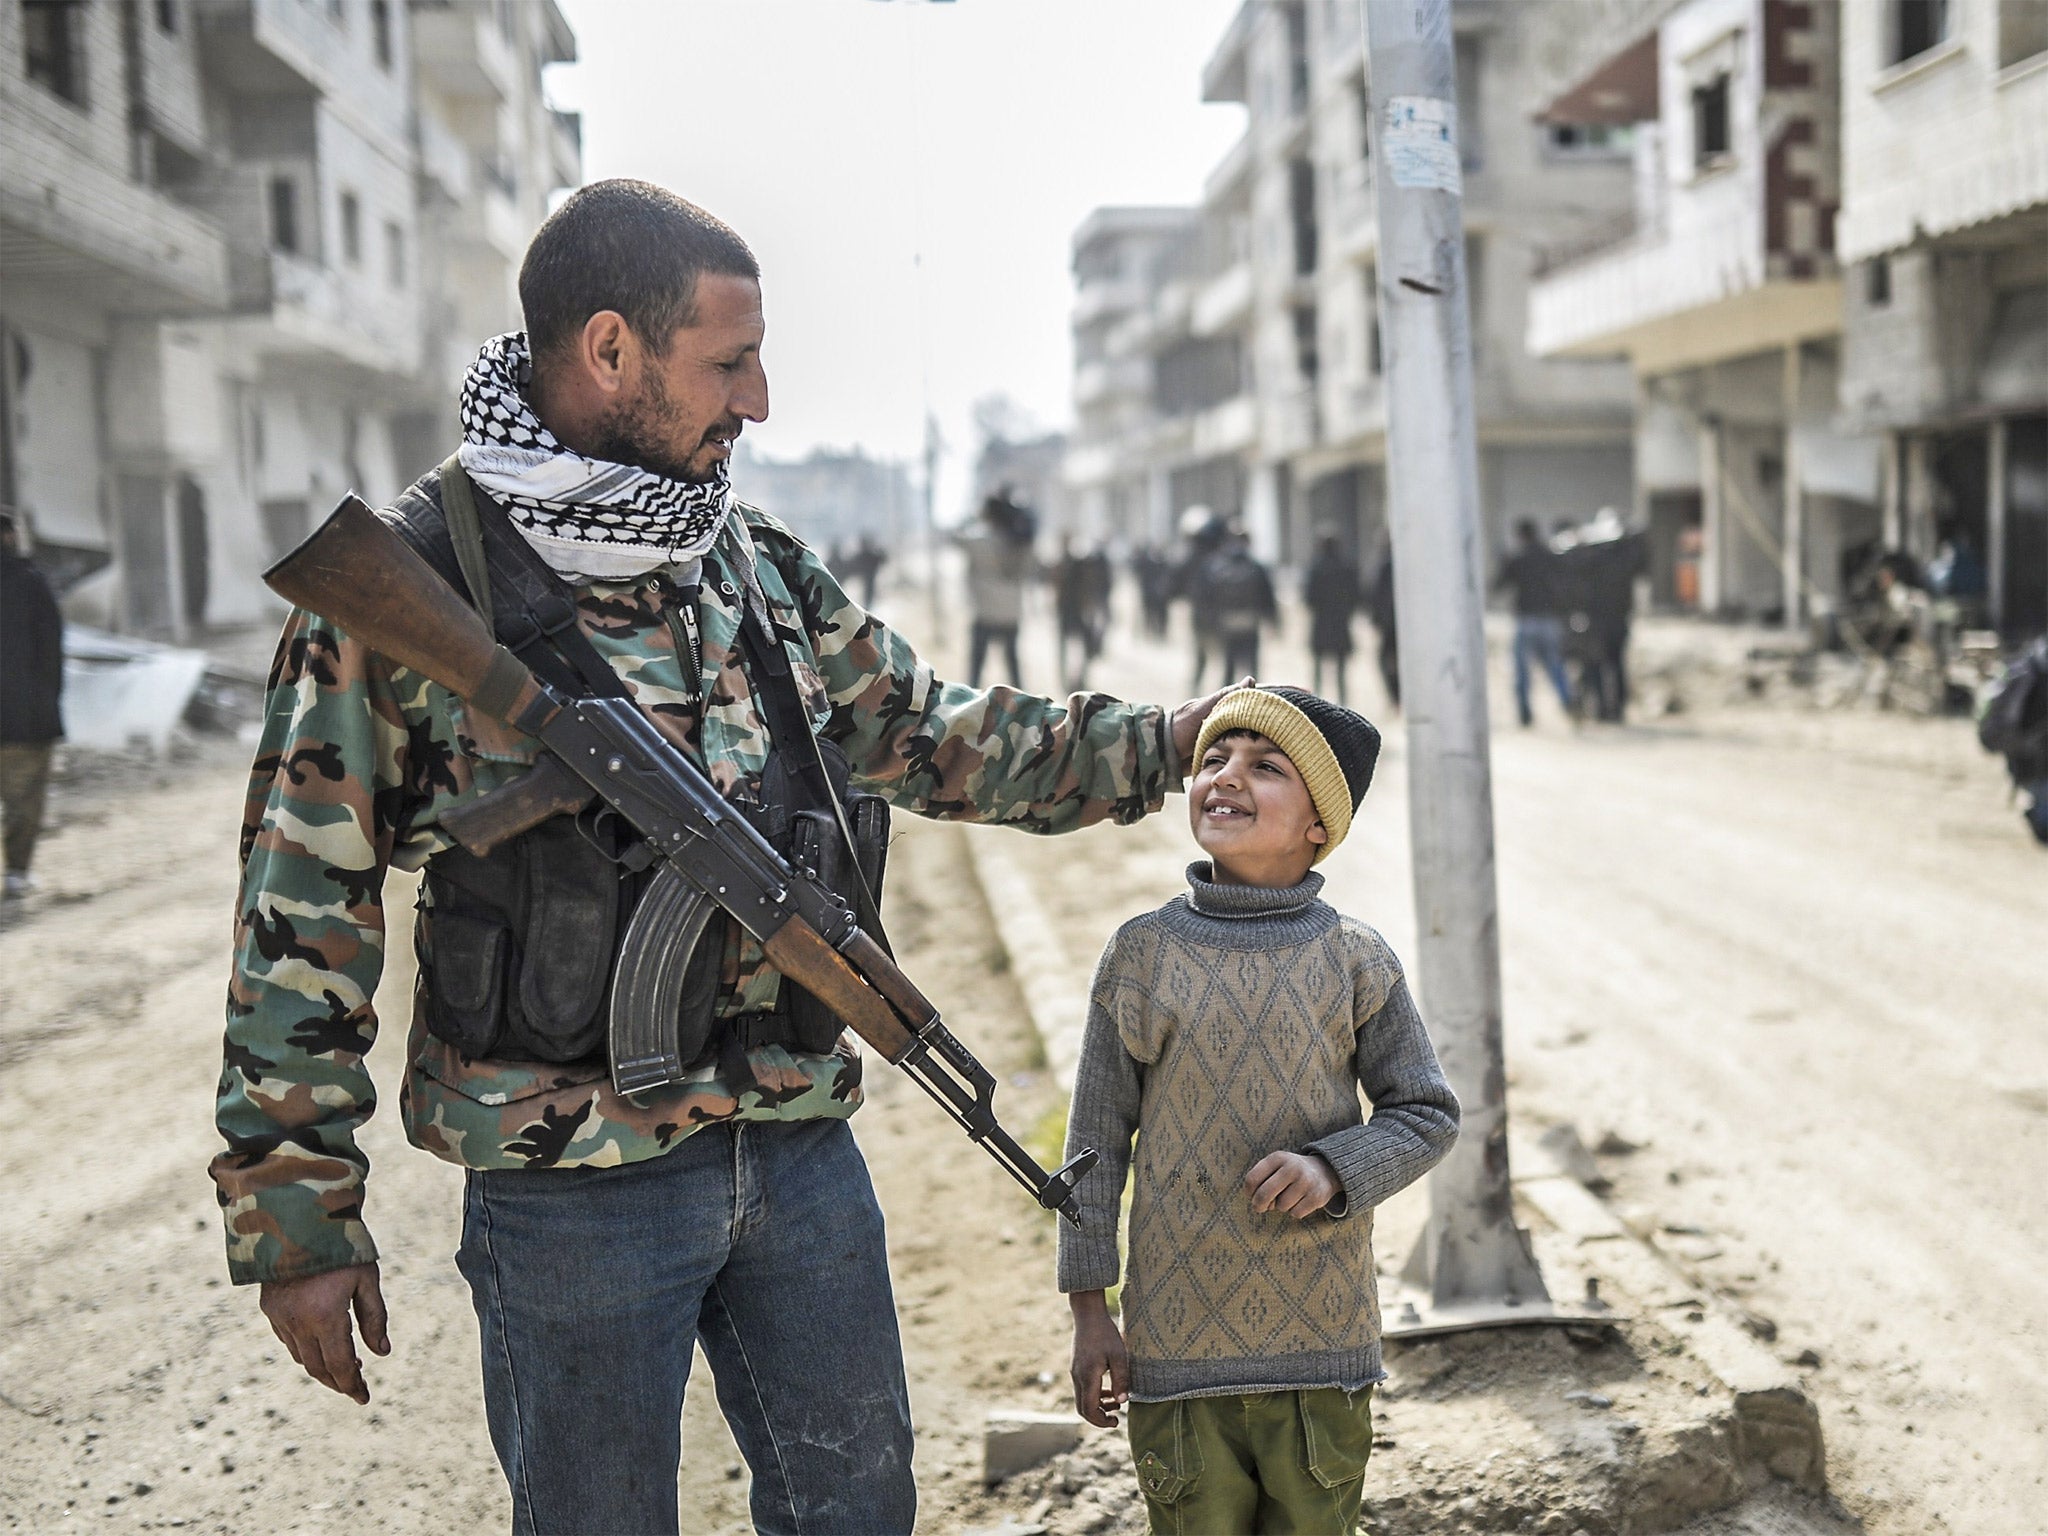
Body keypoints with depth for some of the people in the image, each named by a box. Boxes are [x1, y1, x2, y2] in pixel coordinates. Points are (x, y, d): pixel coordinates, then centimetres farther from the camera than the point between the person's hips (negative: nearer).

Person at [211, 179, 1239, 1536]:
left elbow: (931, 738, 18)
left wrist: (1165, 742, 11)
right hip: (569, 1177, -5)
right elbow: (303, 913, -8)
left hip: (801, 1142, 5)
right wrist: (297, 1219, -8)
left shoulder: (763, 567, 6)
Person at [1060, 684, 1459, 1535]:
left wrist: (1333, 1169, -16)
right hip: (1177, 1339, 0)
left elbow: (1429, 1113, 4)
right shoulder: (1142, 954, -3)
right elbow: (1097, 1136, 2)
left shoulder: (1352, 959, -3)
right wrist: (1089, 1308, 1)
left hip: (1320, 1339, 1)